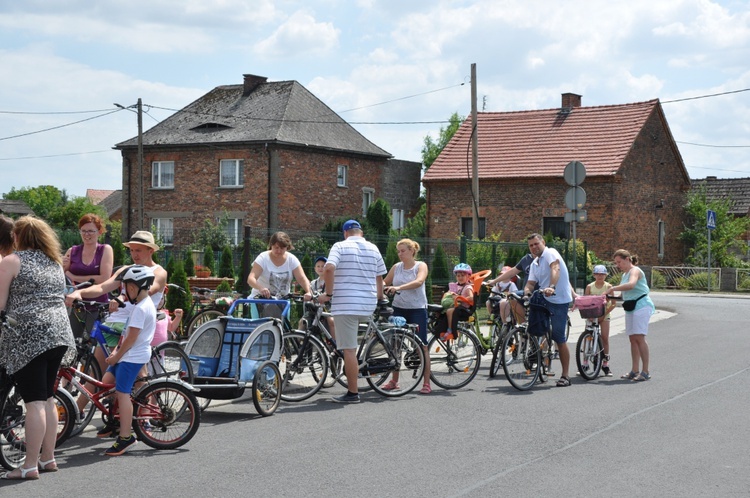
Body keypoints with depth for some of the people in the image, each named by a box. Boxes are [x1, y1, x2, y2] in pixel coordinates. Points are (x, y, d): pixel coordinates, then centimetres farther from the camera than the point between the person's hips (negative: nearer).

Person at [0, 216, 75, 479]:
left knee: (34, 401, -7)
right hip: (59, 334, 7)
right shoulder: (56, 263, 16)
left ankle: (30, 465, -5)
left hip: (28, 336, -7)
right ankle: (48, 458, 19)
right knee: (47, 398, 14)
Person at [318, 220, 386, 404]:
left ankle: (353, 393, -1)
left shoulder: (340, 246, -2)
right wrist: (380, 297, 33)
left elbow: (329, 268, -18)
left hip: (345, 303, -5)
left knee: (349, 349, -3)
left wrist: (328, 294, -9)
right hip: (368, 305, 5)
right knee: (351, 346, 25)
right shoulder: (373, 248, 12)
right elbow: (380, 277, 17)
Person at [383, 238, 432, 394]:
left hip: (417, 309, -4)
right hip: (399, 308, 4)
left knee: (422, 345, -4)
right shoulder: (396, 267, 7)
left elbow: (418, 282, -22)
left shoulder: (421, 266, -4)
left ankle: (427, 383, 0)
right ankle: (394, 381, 17)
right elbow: (385, 283, 11)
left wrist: (399, 287, -35)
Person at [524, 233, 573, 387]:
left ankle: (565, 376, -1)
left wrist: (552, 287, -44)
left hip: (559, 300, -8)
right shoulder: (534, 264, 16)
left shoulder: (550, 252, -9)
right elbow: (531, 283, 9)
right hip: (544, 299, 8)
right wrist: (526, 292, -15)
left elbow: (555, 269, -27)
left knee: (559, 339, -8)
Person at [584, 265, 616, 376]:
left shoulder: (608, 286, -5)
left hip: (604, 315, -1)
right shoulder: (590, 286, -1)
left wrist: (604, 314, -14)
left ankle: (605, 364, 3)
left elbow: (613, 304, -5)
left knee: (605, 338, -6)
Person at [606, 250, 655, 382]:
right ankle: (635, 371, 9)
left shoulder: (635, 271, -10)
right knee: (633, 339, 7)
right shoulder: (625, 274, 19)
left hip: (641, 306, -9)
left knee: (639, 338, -13)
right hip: (631, 308, 9)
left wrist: (613, 288, -26)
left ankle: (645, 371, -12)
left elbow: (631, 285, -30)